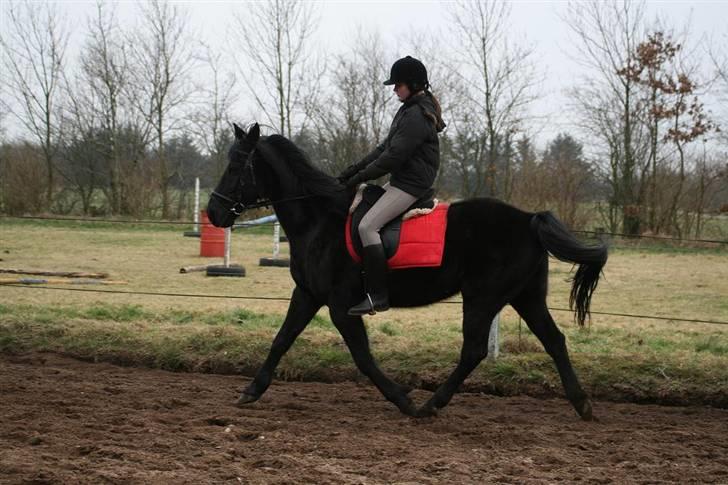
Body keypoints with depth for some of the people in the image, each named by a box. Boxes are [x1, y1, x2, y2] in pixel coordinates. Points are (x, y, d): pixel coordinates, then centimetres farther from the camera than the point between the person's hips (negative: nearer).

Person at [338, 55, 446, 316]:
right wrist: (355, 168, 9)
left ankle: (378, 296, -22)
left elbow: (393, 157, -21)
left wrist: (360, 176, -13)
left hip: (410, 184, -11)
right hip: (401, 180, 11)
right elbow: (385, 148, 17)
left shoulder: (416, 116, -19)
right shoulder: (410, 110, 15)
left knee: (367, 226, -20)